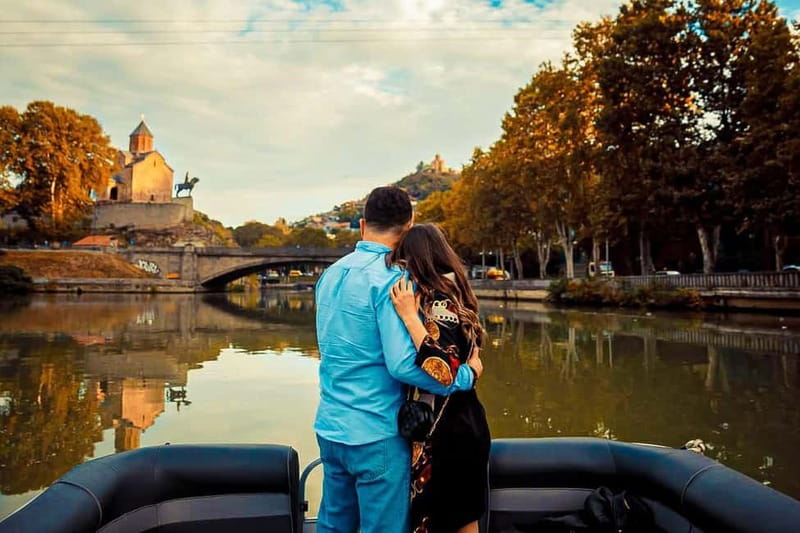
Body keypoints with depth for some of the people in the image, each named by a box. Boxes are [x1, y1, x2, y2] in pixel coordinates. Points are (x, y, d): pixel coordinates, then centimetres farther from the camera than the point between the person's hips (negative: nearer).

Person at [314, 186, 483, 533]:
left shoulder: (331, 274, 6)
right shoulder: (391, 278, -18)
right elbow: (403, 364, -24)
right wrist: (467, 374, -11)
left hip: (330, 427, 7)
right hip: (376, 434, -7)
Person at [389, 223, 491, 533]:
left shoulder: (439, 302, -20)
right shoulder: (450, 294, 7)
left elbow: (444, 374, -30)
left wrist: (409, 316, -30)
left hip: (446, 433, -9)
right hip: (460, 425, 9)